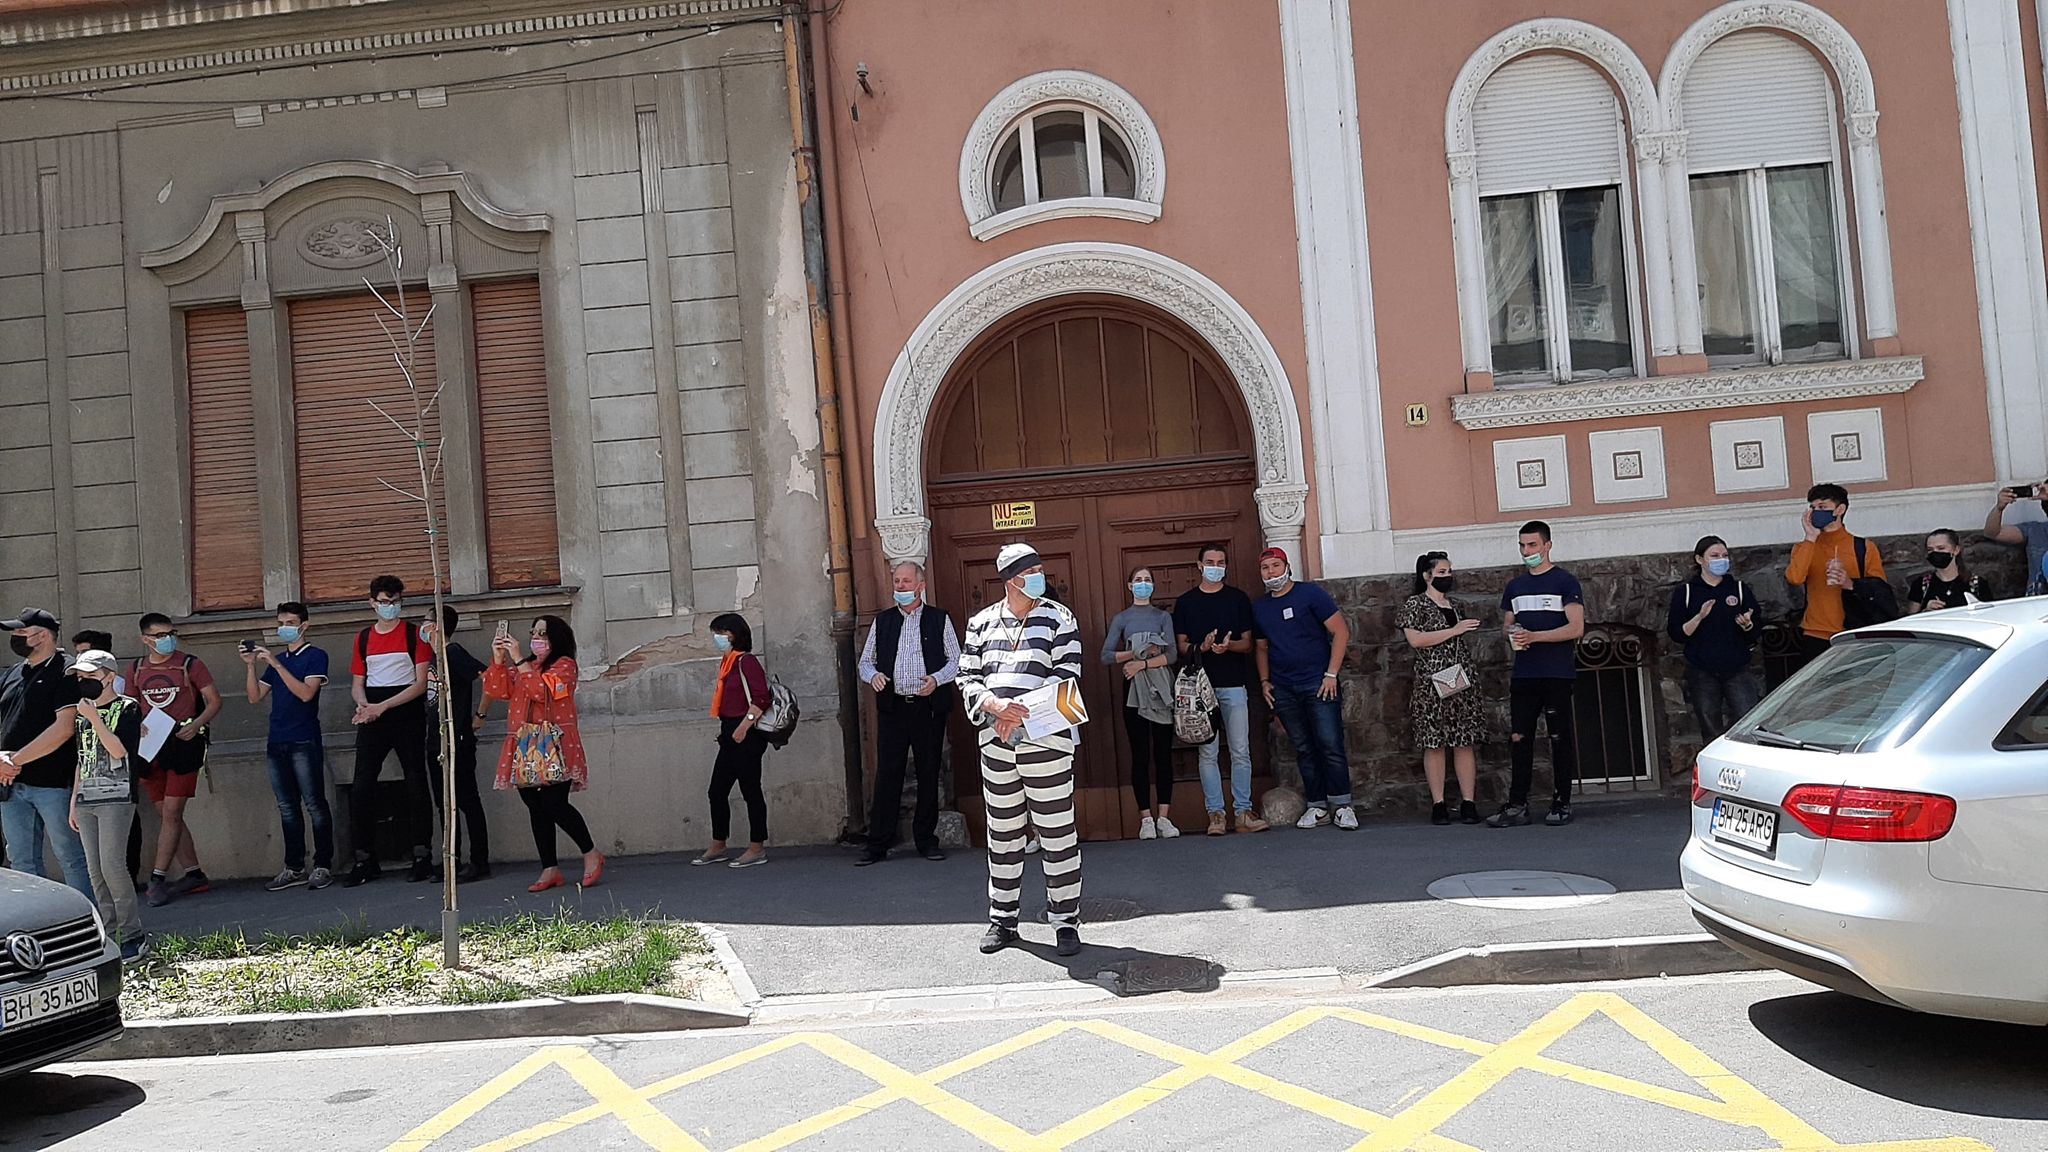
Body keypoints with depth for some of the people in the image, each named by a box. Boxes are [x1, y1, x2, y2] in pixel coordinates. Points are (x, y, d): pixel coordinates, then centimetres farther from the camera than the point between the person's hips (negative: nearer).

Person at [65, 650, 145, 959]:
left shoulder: (127, 708, -3)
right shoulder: (82, 713, 16)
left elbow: (119, 750, -15)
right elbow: (82, 762, 20)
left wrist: (94, 718, -16)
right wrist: (74, 802, 18)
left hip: (116, 797, -7)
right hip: (86, 799, 7)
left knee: (112, 866, -13)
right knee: (95, 870, 4)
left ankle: (132, 935, -7)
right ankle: (109, 936, 9)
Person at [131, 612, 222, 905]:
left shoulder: (190, 664, -3)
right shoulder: (136, 669, 10)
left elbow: (214, 700, -1)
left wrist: (196, 725, -18)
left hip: (184, 743, -5)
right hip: (151, 746, 5)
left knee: (171, 813, -8)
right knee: (166, 815, 8)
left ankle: (158, 879, -5)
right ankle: (194, 875, 16)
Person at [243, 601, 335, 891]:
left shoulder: (315, 656, -2)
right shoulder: (276, 660, 18)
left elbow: (306, 693, -15)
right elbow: (255, 696, 14)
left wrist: (275, 664, -18)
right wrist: (251, 665, 1)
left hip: (304, 743, -7)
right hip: (277, 744, 7)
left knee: (314, 805, -5)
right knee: (287, 808, 9)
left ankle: (323, 866, -1)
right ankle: (294, 868, 13)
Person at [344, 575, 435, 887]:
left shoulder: (415, 634, 0)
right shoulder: (363, 638, 13)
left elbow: (421, 683, -7)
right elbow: (358, 683, 17)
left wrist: (382, 706, -15)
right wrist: (363, 704, -6)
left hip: (408, 719, -4)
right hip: (372, 721, 4)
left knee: (416, 785, -2)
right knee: (360, 788, -3)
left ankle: (422, 857, 4)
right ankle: (364, 860, 5)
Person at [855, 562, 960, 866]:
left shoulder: (940, 619, 6)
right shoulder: (882, 621, 13)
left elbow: (956, 661, 5)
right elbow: (865, 661, 15)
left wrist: (936, 679, -13)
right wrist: (873, 676, -7)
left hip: (929, 707, -1)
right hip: (892, 707, 1)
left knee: (929, 773, 4)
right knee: (887, 774, -2)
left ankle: (926, 840, 15)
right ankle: (878, 845, 3)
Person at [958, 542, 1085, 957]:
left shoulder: (1058, 619, 1)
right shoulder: (981, 623, 9)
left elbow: (1066, 679, -6)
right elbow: (968, 678, 6)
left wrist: (1020, 715, -16)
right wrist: (997, 706, -14)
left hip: (1046, 740, -3)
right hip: (995, 744, 3)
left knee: (1058, 835, 1)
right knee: (1003, 835, 12)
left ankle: (1065, 921, 12)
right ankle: (1003, 918, 25)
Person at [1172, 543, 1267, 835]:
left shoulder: (1238, 598, 9)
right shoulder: (1185, 602, 9)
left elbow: (1248, 644, 7)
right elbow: (1181, 646, 7)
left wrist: (1229, 645, -14)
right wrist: (1202, 647, -13)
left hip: (1235, 684, 1)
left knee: (1241, 752, 1)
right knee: (1208, 753, 0)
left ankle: (1243, 812, 7)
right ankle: (1215, 813, 6)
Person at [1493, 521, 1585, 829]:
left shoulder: (1565, 582, -1)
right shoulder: (1515, 586, 16)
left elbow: (1576, 628, -10)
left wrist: (1533, 636, -18)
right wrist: (1513, 638, -1)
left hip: (1557, 675, -5)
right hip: (1523, 675, 5)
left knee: (1560, 739, 1)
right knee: (1518, 739, 2)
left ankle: (1562, 804, 9)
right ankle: (1517, 806, 5)